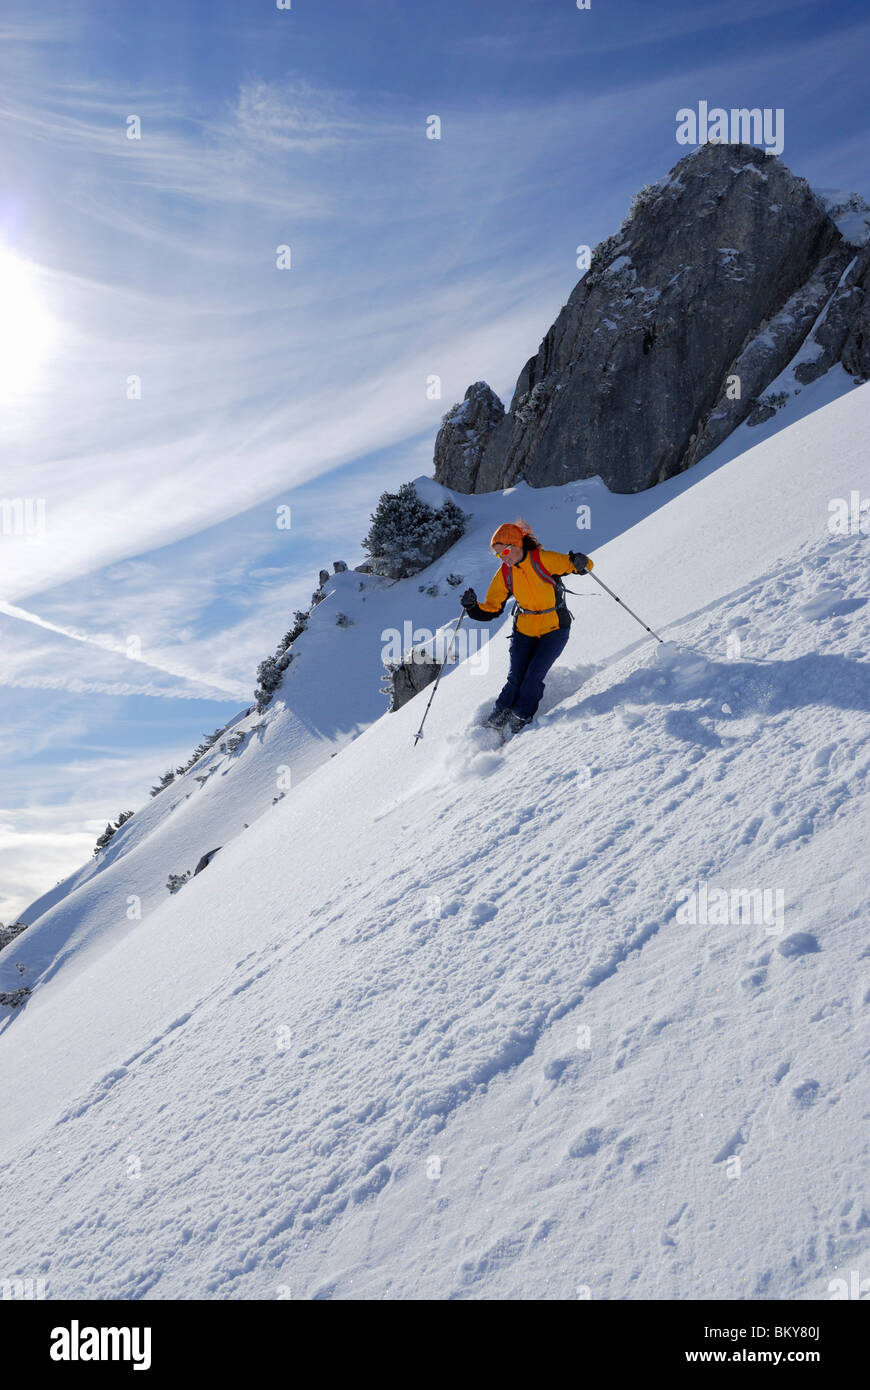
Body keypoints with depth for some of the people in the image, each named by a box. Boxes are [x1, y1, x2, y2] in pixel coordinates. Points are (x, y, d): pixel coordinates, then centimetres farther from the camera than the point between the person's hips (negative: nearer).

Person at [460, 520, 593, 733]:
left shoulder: (543, 559, -18)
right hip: (524, 629, 3)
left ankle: (521, 718, 5)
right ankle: (497, 718, 14)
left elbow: (585, 566, -14)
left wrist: (579, 562, -38)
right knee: (516, 678, -5)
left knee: (534, 675, -13)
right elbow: (490, 610, -1)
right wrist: (472, 607, -21)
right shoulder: (504, 574, -5)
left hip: (554, 629, -3)